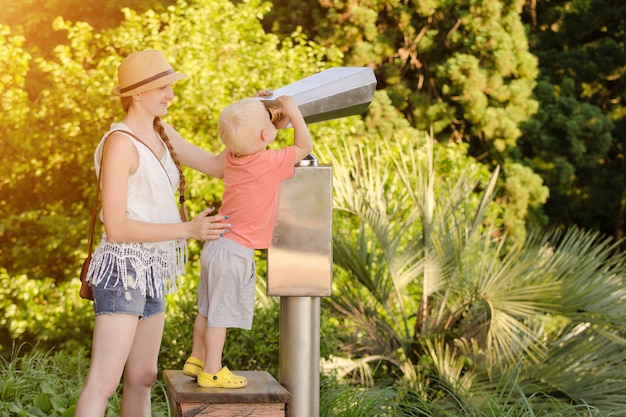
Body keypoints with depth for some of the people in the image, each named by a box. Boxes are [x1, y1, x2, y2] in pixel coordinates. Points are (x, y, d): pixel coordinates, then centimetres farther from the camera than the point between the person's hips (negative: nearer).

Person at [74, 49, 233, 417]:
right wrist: (188, 230, -20)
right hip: (123, 268, -9)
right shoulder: (120, 143, -15)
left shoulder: (161, 133, 11)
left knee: (142, 379, 14)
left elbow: (217, 166, 17)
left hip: (151, 274, 9)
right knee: (104, 383, -12)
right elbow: (116, 227, -19)